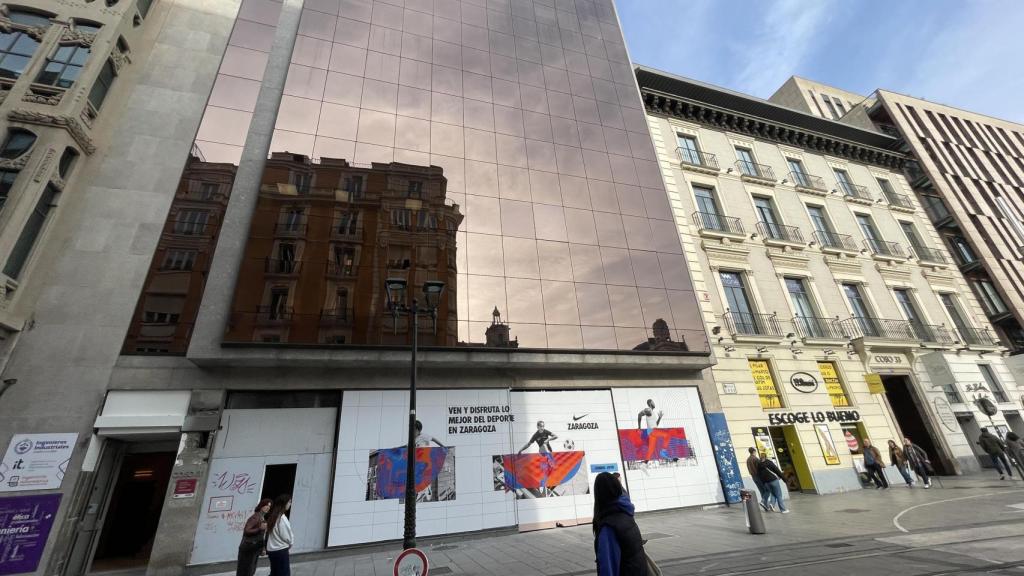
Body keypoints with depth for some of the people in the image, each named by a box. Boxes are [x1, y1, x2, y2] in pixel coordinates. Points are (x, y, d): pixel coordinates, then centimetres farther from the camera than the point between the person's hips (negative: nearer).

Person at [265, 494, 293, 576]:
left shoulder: (273, 516, 5)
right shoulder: (282, 518, -20)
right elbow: (286, 535, -17)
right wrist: (290, 542, 3)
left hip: (272, 550, 8)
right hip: (281, 550, -8)